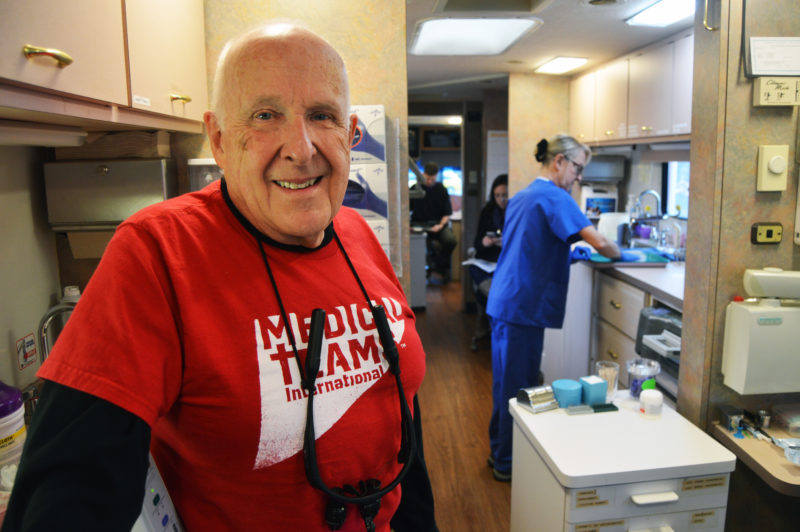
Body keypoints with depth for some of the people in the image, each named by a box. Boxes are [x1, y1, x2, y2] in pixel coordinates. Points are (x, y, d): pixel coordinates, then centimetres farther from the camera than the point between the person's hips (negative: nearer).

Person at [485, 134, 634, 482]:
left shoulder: (521, 196, 17)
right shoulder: (554, 197, -12)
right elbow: (599, 242, -20)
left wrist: (568, 252, 16)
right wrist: (620, 256, 0)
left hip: (504, 301, 9)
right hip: (523, 306, -9)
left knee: (506, 382, 18)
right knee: (518, 386, 2)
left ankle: (499, 451, 31)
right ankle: (508, 463, 15)